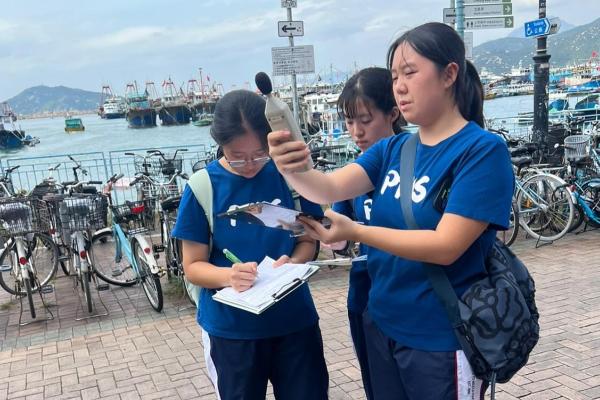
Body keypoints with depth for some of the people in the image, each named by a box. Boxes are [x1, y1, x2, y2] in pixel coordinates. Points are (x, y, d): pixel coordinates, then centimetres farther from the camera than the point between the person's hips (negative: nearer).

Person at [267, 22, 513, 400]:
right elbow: (331, 188, -11)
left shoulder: (483, 150, -16)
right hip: (382, 326, 6)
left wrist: (355, 232, -30)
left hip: (442, 339, -5)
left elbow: (446, 247, -23)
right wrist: (294, 170, -32)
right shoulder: (392, 149, 3)